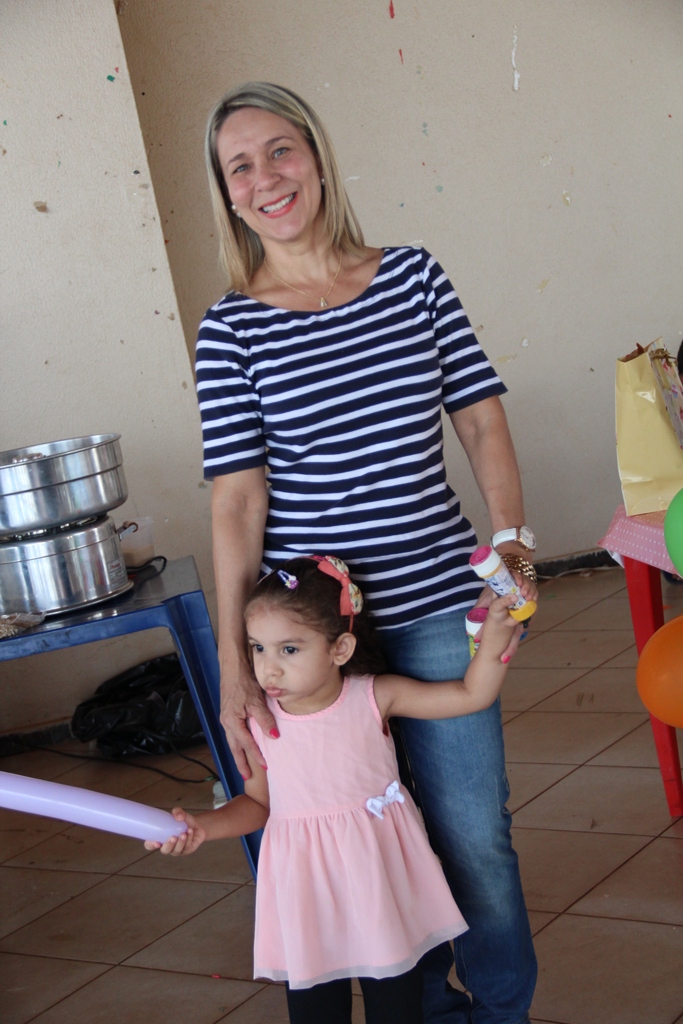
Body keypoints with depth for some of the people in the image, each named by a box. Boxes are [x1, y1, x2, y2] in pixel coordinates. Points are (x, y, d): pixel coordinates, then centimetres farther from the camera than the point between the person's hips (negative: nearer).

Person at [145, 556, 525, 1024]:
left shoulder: (374, 697, -11)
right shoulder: (259, 724, -8)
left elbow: (472, 694, -6)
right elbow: (259, 802, 7)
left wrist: (495, 632, -19)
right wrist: (203, 825, -8)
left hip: (383, 886, -1)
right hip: (308, 893, 1)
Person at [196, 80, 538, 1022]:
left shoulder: (414, 277, 4)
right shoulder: (232, 328, -2)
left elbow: (482, 419, 6)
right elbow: (238, 495, -7)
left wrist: (512, 539, -9)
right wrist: (234, 662, -12)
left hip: (435, 600, 1)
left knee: (473, 835, 6)